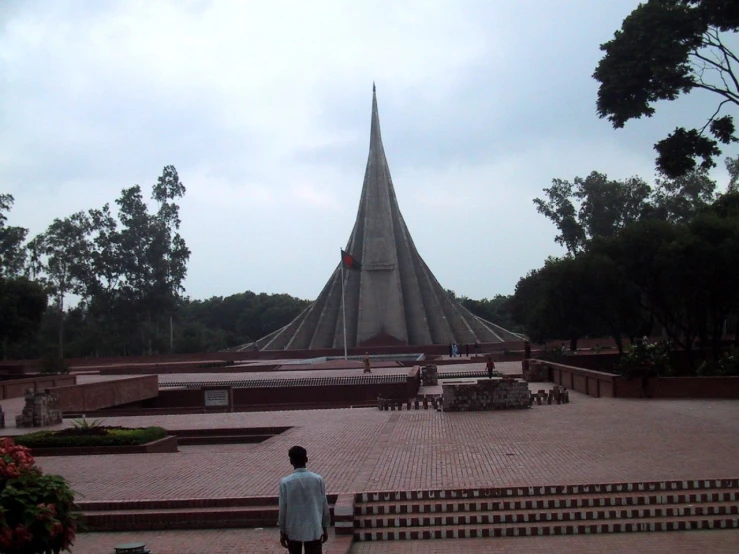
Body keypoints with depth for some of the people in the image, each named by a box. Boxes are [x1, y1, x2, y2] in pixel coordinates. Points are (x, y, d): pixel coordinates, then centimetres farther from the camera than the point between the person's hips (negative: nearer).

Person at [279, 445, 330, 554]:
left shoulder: (285, 482, -11)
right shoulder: (318, 479, -7)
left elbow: (283, 509, -7)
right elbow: (324, 506, 0)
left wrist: (282, 532, 4)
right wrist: (325, 528, 11)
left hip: (293, 531, 0)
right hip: (314, 530, 0)